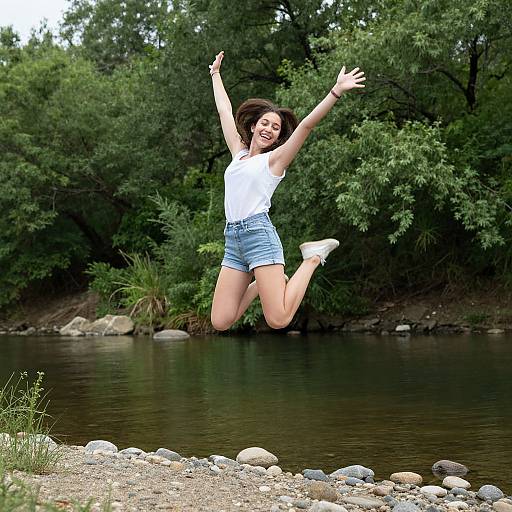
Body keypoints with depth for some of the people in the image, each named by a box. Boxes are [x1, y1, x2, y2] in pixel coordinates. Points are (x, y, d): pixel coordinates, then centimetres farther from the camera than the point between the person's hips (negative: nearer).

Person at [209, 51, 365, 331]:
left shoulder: (274, 159, 5)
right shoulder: (238, 153, 20)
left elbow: (306, 124, -6)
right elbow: (225, 111, 31)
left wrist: (336, 91, -15)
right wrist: (215, 74, 40)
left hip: (259, 233, -6)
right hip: (233, 238, 6)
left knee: (278, 319, -17)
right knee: (220, 322, -2)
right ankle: (265, 281, 20)